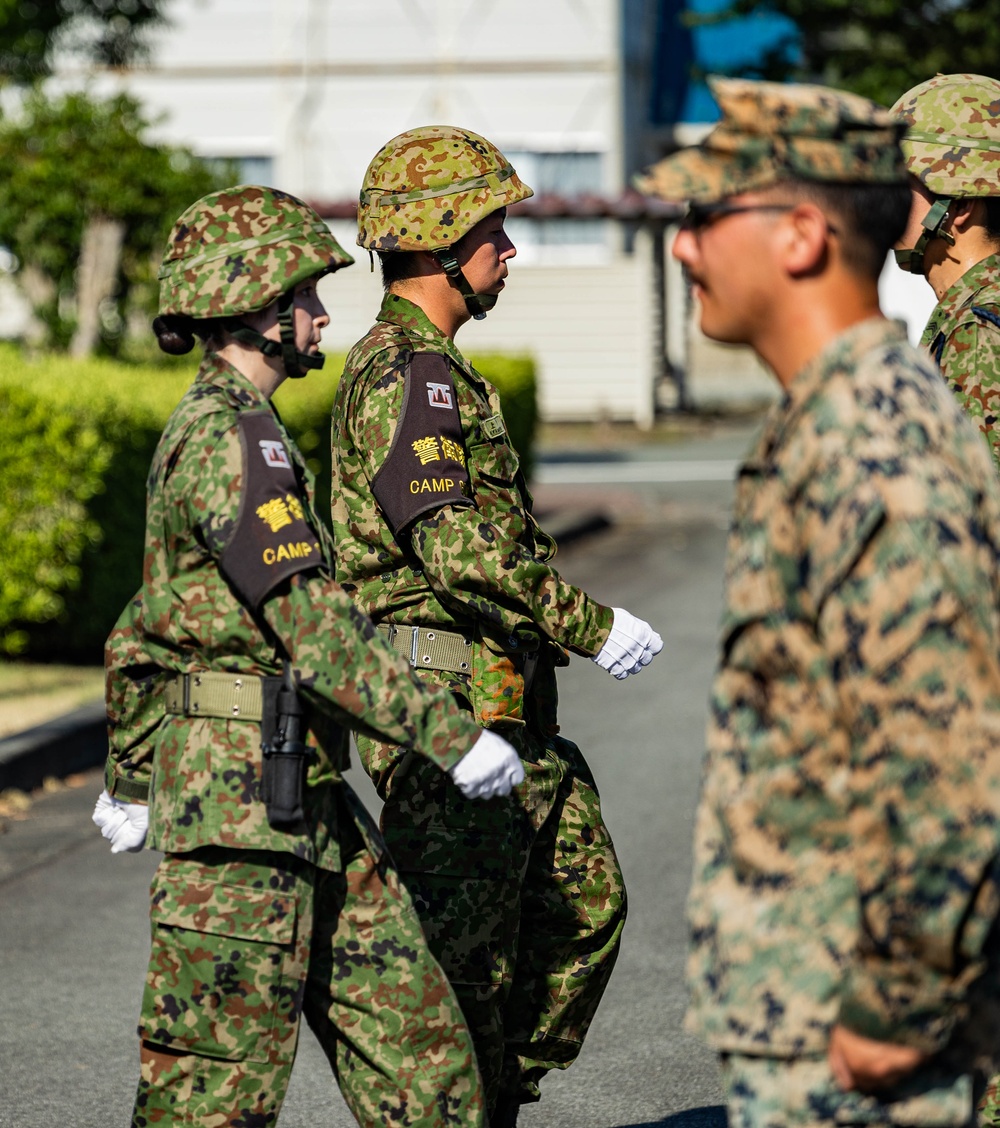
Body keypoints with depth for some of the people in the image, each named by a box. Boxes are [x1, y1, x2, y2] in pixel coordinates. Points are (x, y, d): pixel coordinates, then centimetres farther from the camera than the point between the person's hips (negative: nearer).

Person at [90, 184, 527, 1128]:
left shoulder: (205, 427, 17)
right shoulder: (235, 439, -14)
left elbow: (144, 626, 24)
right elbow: (311, 626, -22)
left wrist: (131, 780, 31)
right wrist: (452, 738, -22)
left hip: (305, 799, 10)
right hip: (243, 791, -10)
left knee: (411, 1027, 9)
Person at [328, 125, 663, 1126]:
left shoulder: (427, 369, 19)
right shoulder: (405, 376, -15)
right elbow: (461, 549, -24)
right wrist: (592, 627, -17)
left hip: (508, 708, 10)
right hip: (447, 704, -10)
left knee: (586, 903, 13)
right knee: (465, 952, -3)